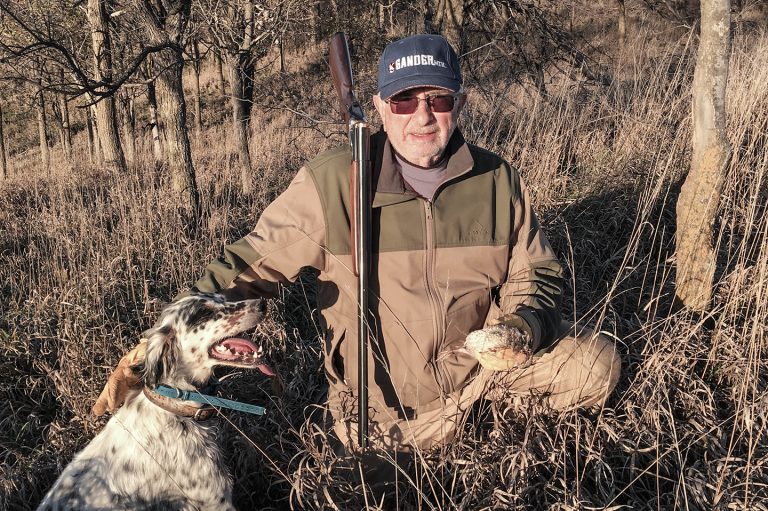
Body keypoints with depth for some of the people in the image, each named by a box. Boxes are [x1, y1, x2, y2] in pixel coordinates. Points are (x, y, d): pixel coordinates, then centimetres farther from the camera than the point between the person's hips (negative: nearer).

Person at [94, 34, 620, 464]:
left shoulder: (498, 181, -7)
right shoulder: (330, 183, -18)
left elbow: (535, 275, 2)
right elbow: (255, 261, -13)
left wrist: (519, 328, -21)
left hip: (481, 357, 3)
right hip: (385, 392, -2)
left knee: (597, 362, -7)